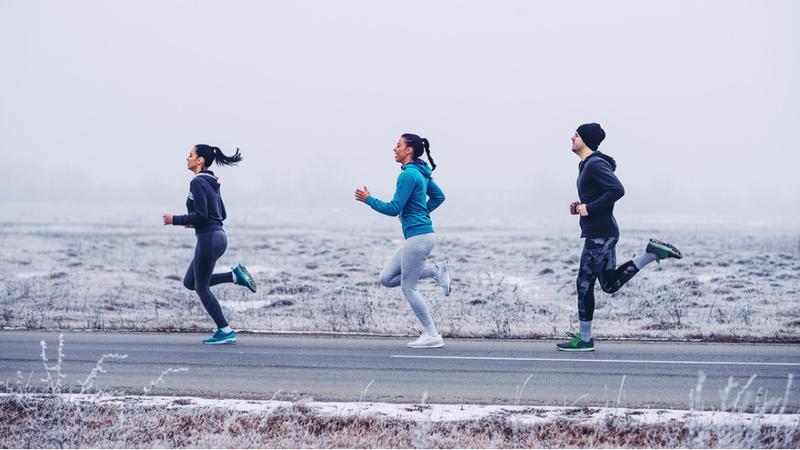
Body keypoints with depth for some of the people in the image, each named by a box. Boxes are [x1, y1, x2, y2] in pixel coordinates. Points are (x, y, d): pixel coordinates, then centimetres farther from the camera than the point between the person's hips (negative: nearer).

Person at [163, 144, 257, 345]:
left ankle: (225, 331, 2)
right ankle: (235, 275, 9)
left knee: (202, 287, 0)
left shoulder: (198, 182, -14)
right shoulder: (211, 182, 15)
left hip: (208, 238, -10)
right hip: (218, 236, 10)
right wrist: (195, 223, 20)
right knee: (190, 282, 17)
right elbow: (222, 214, 20)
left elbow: (200, 214, -21)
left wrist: (175, 220, -10)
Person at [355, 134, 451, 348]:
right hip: (417, 236, 10)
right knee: (387, 279, 11)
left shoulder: (408, 175, -16)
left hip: (418, 237, -10)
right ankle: (435, 271, 10)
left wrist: (369, 199, -4)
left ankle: (432, 335, 3)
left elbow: (394, 208, -16)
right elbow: (439, 196, 25)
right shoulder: (421, 173, 14)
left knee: (408, 287, -2)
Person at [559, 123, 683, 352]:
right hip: (605, 233, 10)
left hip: (599, 235, -10)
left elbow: (617, 190, -27)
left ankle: (584, 339, 4)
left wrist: (589, 208, -22)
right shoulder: (587, 164, 16)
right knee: (611, 284, 13)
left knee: (585, 284, -3)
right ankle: (653, 252, 9)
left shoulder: (595, 165, -16)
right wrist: (581, 206, 10)